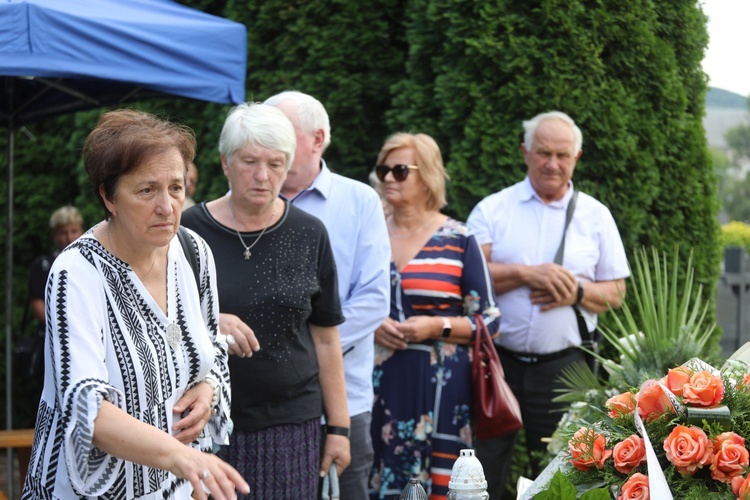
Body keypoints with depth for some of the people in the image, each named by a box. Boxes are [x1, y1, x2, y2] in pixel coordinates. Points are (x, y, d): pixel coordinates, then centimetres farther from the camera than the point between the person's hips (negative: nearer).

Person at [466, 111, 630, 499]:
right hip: (498, 361, -1)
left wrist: (576, 292, -12)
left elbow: (615, 292, 8)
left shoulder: (595, 216, 10)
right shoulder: (492, 209, 6)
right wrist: (527, 274, -15)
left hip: (564, 366, 1)